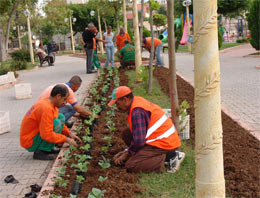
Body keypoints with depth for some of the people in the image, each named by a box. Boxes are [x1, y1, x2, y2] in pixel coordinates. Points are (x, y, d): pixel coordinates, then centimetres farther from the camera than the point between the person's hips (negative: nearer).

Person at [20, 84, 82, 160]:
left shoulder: (49, 103, 4)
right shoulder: (47, 108, -27)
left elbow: (60, 120, 19)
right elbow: (47, 135, -30)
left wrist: (69, 134, 7)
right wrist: (66, 139, -21)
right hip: (30, 143, -10)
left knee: (61, 117, 5)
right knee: (56, 123, -26)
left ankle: (48, 148, 6)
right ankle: (40, 152, -14)